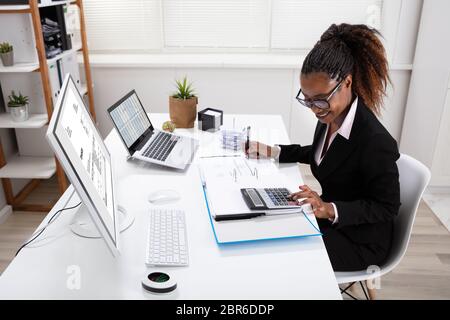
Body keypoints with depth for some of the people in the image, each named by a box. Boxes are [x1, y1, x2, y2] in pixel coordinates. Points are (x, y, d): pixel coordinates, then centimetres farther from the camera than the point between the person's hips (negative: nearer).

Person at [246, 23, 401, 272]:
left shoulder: (376, 142, -31)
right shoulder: (329, 118, -8)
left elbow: (386, 207, -20)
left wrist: (330, 209, -32)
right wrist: (273, 152, 6)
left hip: (359, 241, -7)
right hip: (328, 220, 7)